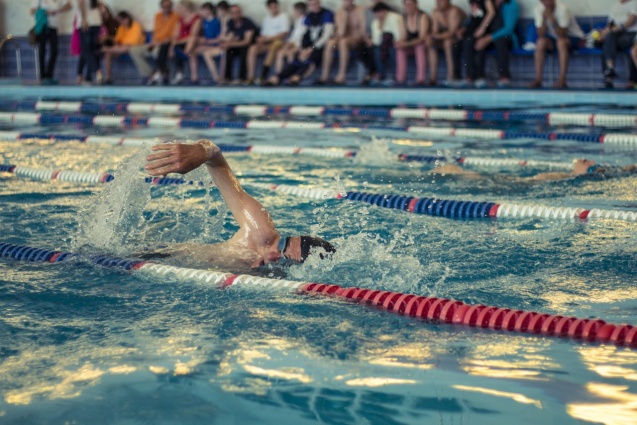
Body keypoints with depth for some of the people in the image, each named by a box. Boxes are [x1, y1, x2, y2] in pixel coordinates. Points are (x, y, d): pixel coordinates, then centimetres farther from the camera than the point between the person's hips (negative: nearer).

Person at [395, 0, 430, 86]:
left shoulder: (423, 17, -19)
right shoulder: (403, 18, -1)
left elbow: (422, 38, -26)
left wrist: (407, 44, -38)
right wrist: (400, 42, -23)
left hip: (424, 46, -5)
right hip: (411, 46, 5)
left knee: (420, 47, -39)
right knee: (400, 48, -26)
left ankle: (421, 78, -44)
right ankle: (400, 78, -31)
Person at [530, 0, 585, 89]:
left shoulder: (562, 8, -25)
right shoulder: (539, 9, -11)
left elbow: (561, 35, -29)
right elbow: (541, 34, -16)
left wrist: (552, 19, -39)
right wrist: (544, 19, -29)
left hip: (574, 37, -4)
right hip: (554, 38, 4)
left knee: (561, 41, -36)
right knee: (541, 42, -25)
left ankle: (562, 80, -37)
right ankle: (538, 79, -24)